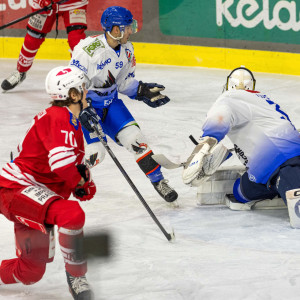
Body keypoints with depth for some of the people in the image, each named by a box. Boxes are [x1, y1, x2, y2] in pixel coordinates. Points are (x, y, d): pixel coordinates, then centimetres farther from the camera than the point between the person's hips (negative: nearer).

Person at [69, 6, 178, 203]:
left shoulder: (127, 50, -3)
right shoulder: (88, 49, -26)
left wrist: (142, 91, -6)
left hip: (110, 101, 6)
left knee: (134, 137, -8)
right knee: (94, 152, -17)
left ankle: (158, 180, 7)